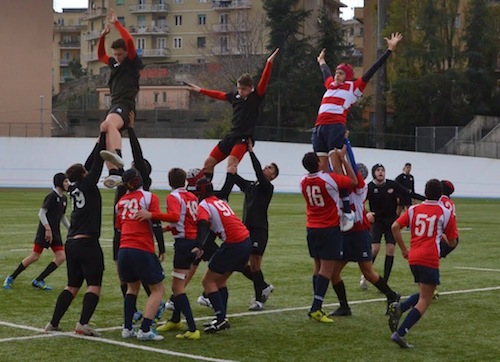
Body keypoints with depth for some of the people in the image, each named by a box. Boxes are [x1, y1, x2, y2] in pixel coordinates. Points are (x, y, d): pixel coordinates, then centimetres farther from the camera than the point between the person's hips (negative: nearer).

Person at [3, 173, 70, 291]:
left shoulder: (64, 198, 12)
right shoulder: (52, 196, -12)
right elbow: (41, 213, -16)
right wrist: (48, 229, -21)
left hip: (55, 233, 8)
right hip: (44, 231, -8)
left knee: (61, 257, -4)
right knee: (34, 257, -9)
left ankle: (38, 281, 3)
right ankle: (11, 278, 6)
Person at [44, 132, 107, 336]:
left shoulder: (74, 188, 12)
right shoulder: (88, 185, -6)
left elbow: (90, 162, 21)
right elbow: (97, 162, -3)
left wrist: (101, 140, 24)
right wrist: (104, 135, 3)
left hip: (71, 243, 8)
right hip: (88, 243, -8)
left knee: (73, 286, 14)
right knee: (94, 286, -5)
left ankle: (53, 323, 9)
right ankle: (83, 324, -17)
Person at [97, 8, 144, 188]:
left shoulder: (132, 63, 2)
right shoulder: (115, 64, 25)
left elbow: (129, 41, -12)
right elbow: (101, 55, 41)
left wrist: (116, 23, -4)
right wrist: (103, 36, 26)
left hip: (125, 105, -10)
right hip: (115, 106, 10)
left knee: (108, 124, -38)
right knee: (106, 138, 1)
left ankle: (117, 156, -59)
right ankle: (114, 173, -3)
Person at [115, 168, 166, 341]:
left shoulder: (121, 201, 14)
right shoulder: (149, 197, -2)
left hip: (123, 250, 5)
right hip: (143, 250, -5)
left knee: (132, 287, 24)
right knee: (158, 289, 7)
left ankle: (127, 328, 18)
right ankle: (145, 330, -5)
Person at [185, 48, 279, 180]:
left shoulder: (256, 97, -7)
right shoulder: (235, 95, 9)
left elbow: (264, 81, -22)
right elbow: (220, 95, 26)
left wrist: (269, 63, -34)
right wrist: (200, 90, 36)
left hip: (244, 138, -7)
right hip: (231, 136, 7)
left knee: (231, 165, -28)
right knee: (209, 162, 10)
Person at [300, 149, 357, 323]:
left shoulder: (303, 182, 1)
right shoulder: (329, 179, -17)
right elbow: (353, 180, -2)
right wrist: (343, 159, 3)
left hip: (312, 229, 6)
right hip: (330, 229, -6)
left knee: (318, 266, 14)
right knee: (327, 268, -7)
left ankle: (317, 307, 14)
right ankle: (316, 308, -15)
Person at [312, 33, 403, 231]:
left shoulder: (354, 87, 9)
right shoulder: (330, 85, 24)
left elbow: (372, 70, 9)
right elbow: (326, 72, 46)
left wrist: (390, 50, 8)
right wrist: (322, 62, 66)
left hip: (336, 127, -7)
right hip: (319, 128, 7)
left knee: (336, 166, -16)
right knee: (322, 168, 2)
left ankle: (347, 212, -19)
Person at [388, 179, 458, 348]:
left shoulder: (414, 209, 10)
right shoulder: (445, 213, 4)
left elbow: (395, 227, -1)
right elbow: (452, 242, 8)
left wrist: (403, 249, 9)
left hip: (413, 258, 5)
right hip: (430, 260, -5)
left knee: (423, 294, 23)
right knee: (425, 301, -2)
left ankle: (398, 308, -3)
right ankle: (400, 333, -14)